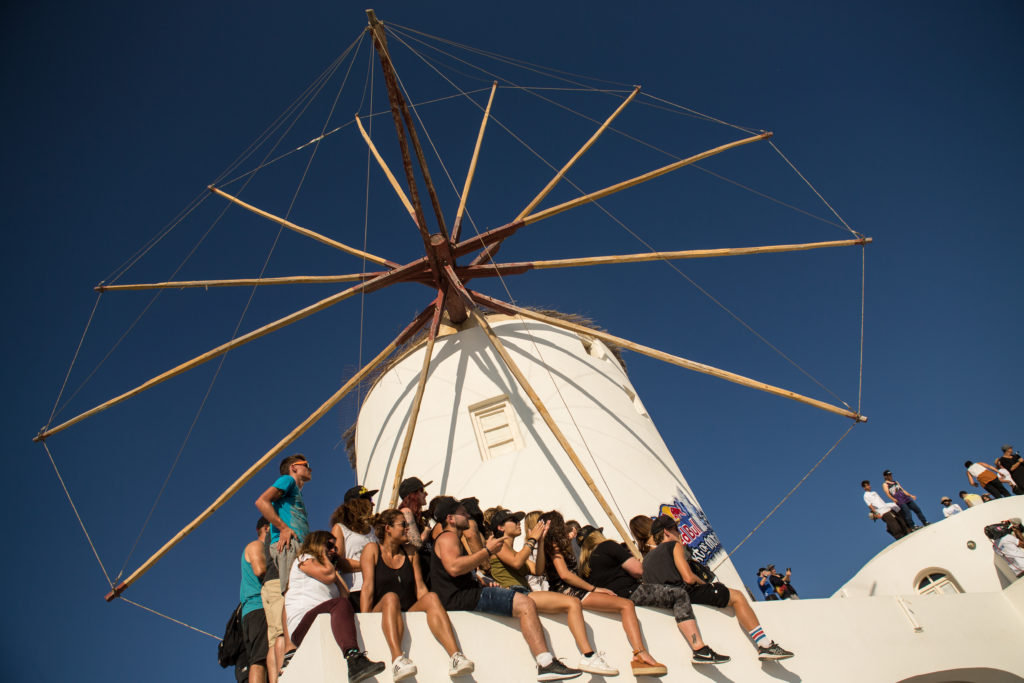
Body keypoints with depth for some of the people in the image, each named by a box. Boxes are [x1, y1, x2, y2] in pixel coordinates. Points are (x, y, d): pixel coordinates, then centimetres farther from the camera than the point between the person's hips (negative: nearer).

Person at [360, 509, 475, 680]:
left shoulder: (410, 553, 18)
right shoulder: (372, 549, 6)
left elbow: (420, 588, 11)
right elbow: (368, 587, -4)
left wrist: (434, 609, -6)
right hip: (381, 614, -3)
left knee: (432, 597, -25)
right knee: (391, 597, -34)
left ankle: (455, 656, -43)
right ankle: (397, 658, -55)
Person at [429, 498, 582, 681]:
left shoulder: (452, 539, 29)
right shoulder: (447, 537, -4)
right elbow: (454, 567, -24)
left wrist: (485, 584, 16)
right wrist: (487, 550, -15)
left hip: (463, 595, 11)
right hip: (459, 597, -11)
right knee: (525, 604, -20)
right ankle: (546, 664, -28)